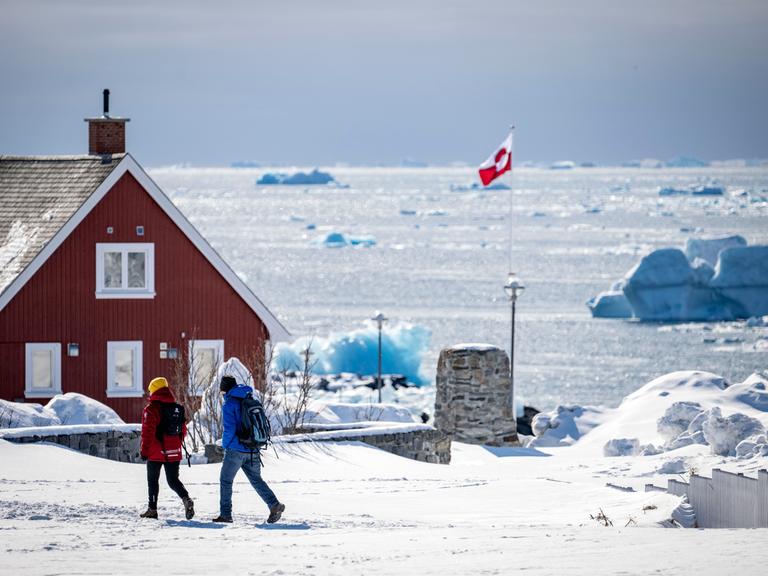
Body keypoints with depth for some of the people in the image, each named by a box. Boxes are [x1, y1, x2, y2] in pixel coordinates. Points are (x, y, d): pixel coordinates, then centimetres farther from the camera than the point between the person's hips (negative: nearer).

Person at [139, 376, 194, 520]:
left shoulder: (151, 409, -11)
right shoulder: (178, 408, 8)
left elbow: (147, 432, -15)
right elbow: (183, 431, 15)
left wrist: (144, 450, -9)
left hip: (156, 453, -5)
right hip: (174, 453, 5)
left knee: (153, 480, 10)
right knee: (173, 480, 9)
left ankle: (152, 509, 13)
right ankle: (186, 499, -16)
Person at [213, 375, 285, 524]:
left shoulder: (229, 404, -11)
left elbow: (229, 429, -18)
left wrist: (225, 445, -1)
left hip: (236, 449, -6)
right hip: (253, 450, 6)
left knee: (226, 481, 6)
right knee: (256, 479, 12)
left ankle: (225, 514, 6)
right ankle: (274, 504, -6)